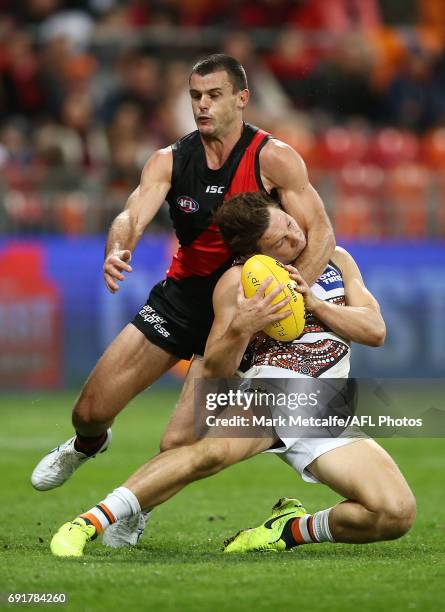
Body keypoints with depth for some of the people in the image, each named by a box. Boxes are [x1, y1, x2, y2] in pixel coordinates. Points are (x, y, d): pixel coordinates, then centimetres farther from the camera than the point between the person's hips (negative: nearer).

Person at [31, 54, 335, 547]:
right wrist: (118, 248, -43)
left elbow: (320, 234, -16)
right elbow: (133, 215, -18)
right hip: (180, 297, 4)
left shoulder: (273, 159, -13)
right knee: (90, 411, 3)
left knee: (179, 444, -14)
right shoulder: (170, 161, -3)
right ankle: (87, 445, 42)